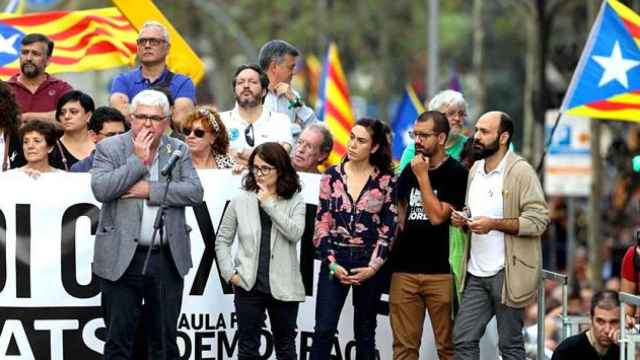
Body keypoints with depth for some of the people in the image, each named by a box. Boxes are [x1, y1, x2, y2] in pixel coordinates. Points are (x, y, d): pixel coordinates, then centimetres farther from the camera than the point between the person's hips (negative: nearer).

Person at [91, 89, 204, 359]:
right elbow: (101, 189, -14)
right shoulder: (109, 148, 1)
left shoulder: (179, 151, 8)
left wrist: (149, 190, -12)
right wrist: (138, 160, -12)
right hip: (122, 259, -2)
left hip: (168, 259, 2)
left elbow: (195, 193, -4)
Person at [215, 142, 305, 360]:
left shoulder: (295, 202, 1)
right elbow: (222, 241, 7)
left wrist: (269, 204, -15)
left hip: (282, 287, 0)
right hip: (249, 285, 1)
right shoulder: (241, 201, 2)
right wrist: (229, 273, -5)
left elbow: (295, 233, -17)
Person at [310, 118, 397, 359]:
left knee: (365, 331, 8)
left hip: (369, 264, 0)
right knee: (324, 329, -7)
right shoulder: (332, 175, 2)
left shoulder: (386, 181, -1)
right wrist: (332, 263, -8)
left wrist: (373, 267, -10)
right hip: (335, 261, 0)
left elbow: (388, 229, -2)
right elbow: (322, 223, 1)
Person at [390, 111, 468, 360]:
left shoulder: (456, 173, -4)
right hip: (404, 269, 5)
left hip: (440, 272, -5)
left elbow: (437, 216, -13)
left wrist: (423, 177, -9)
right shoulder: (409, 171, 15)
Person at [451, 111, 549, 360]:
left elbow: (538, 220, -15)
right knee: (463, 339, 4)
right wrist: (462, 220, 4)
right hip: (476, 273, 7)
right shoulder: (475, 169, 13)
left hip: (506, 272, -7)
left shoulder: (520, 171, -11)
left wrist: (494, 224, -22)